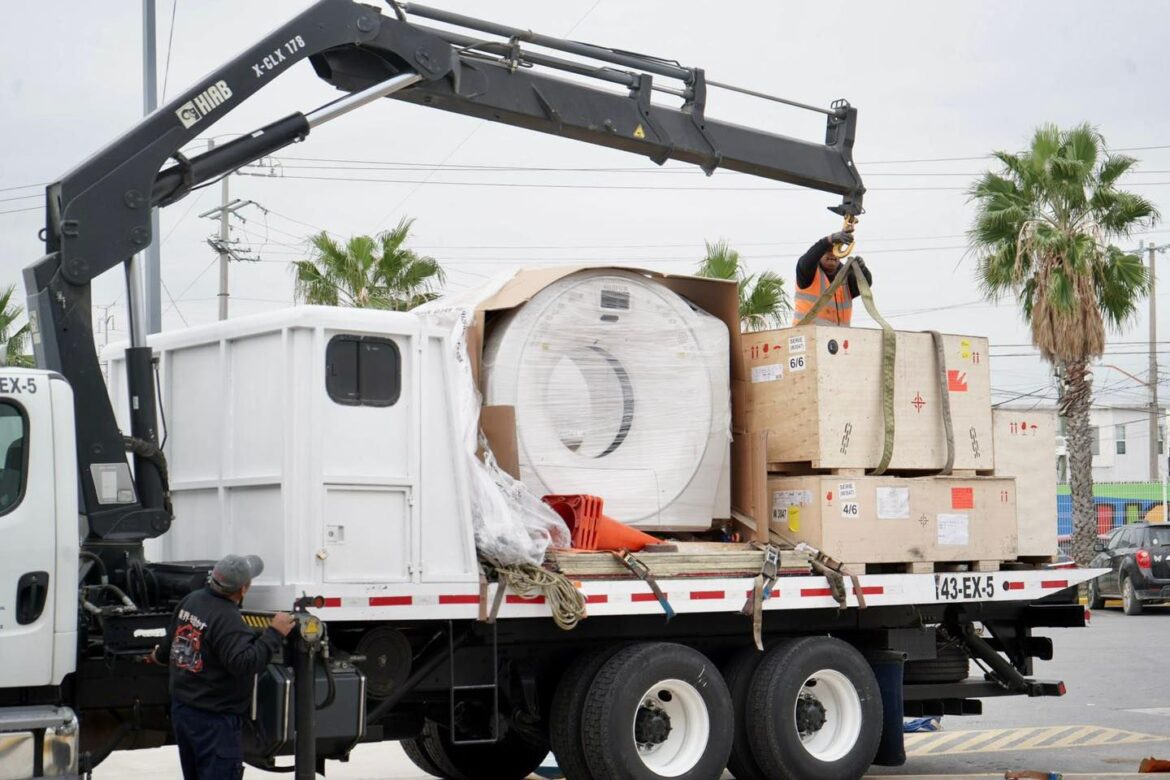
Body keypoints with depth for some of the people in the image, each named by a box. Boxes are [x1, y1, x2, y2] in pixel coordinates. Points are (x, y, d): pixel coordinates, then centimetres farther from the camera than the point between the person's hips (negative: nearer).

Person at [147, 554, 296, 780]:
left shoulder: (191, 601, 4)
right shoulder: (227, 619, -24)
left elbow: (171, 642, 20)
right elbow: (245, 664, -33)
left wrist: (159, 656, 42)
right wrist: (274, 633, -26)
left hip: (181, 710, 10)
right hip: (213, 719, -9)